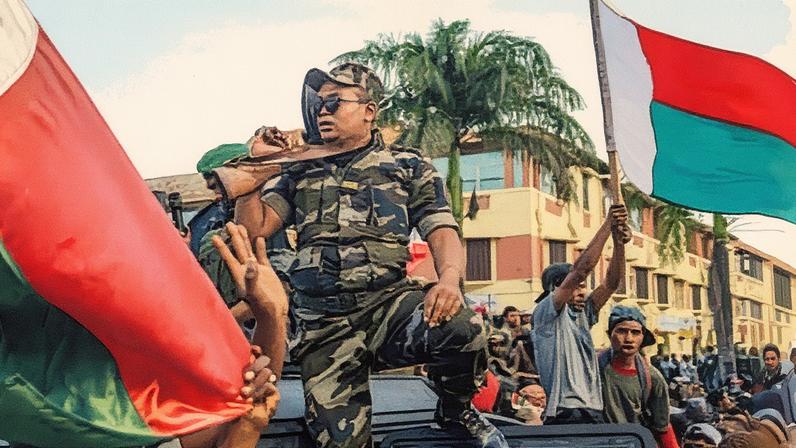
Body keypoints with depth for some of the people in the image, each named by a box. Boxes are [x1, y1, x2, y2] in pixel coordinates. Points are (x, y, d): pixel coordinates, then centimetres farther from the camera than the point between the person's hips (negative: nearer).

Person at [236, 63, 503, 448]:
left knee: (464, 327, -32)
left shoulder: (408, 167, 12)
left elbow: (442, 231, 1)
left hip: (390, 301, -1)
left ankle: (455, 411, 0)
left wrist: (449, 278, -20)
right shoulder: (299, 174, 20)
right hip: (323, 326, 2)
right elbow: (254, 226, 11)